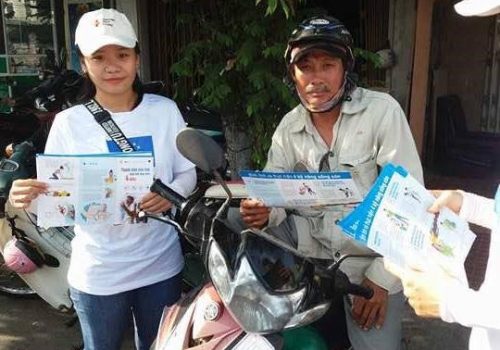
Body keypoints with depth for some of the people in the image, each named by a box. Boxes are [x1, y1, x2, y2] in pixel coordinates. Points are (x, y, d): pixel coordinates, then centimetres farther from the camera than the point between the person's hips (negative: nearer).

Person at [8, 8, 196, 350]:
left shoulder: (165, 110, -3)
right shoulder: (68, 122, -6)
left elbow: (188, 173, 1)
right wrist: (27, 198, -26)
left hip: (161, 264, 1)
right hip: (98, 273, -1)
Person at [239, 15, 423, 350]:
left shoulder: (382, 111, -12)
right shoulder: (288, 128, 2)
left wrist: (382, 277, -16)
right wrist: (262, 213, -25)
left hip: (373, 259, -3)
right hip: (310, 244, 3)